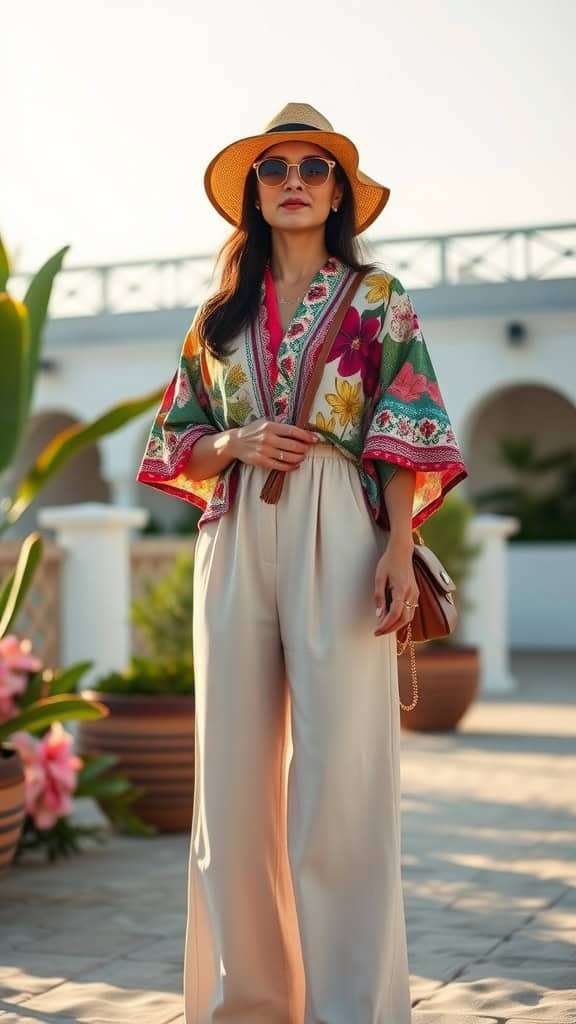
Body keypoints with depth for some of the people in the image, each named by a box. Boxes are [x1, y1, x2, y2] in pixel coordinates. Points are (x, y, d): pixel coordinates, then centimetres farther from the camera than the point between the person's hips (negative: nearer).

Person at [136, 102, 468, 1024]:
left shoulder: (379, 300, 9)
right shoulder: (221, 314, 18)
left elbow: (404, 439, 0)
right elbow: (177, 441, 17)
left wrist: (399, 551, -12)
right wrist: (234, 444, -5)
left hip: (338, 533, -3)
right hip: (236, 540, 4)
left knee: (341, 770, -7)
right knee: (234, 767, 3)